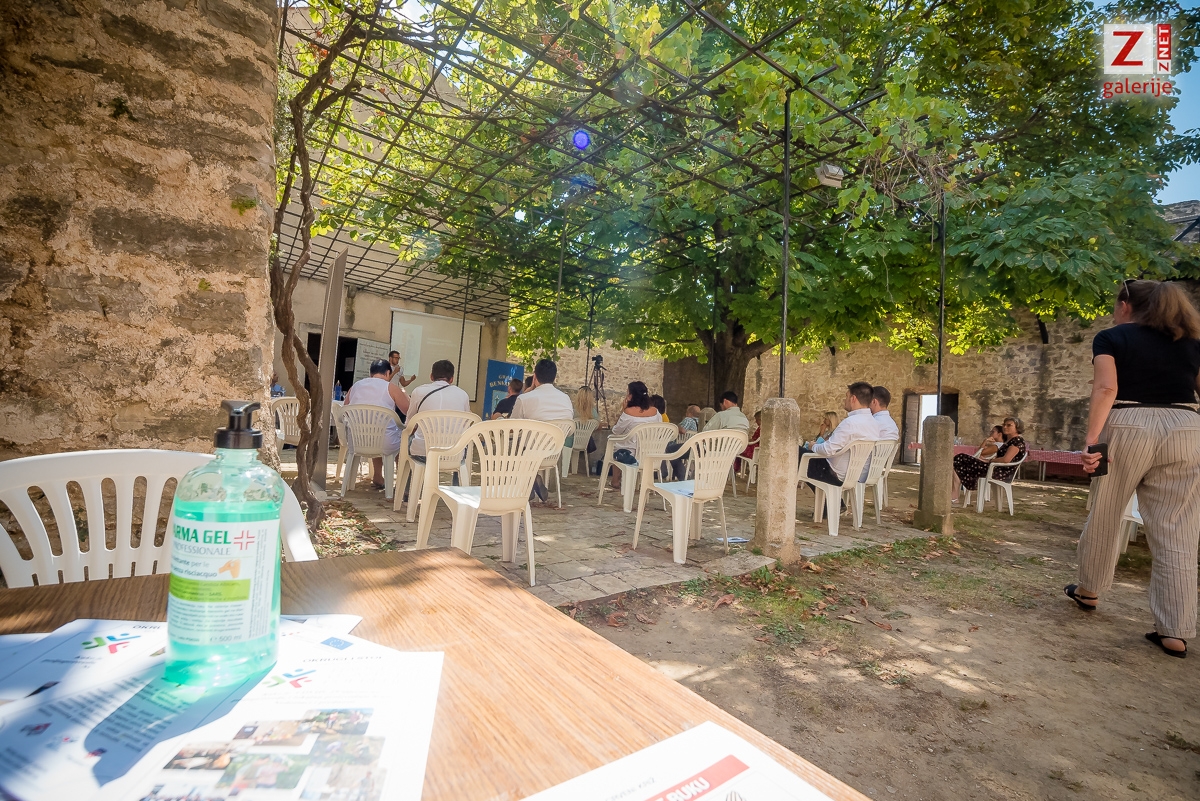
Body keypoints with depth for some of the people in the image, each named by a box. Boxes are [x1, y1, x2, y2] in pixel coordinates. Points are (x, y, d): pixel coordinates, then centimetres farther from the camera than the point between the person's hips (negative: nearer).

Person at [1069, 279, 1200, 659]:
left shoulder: (1112, 337, 4)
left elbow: (1106, 388, -11)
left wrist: (1091, 439, -17)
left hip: (1128, 428, -3)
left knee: (1105, 517, 14)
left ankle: (1088, 589, 31)